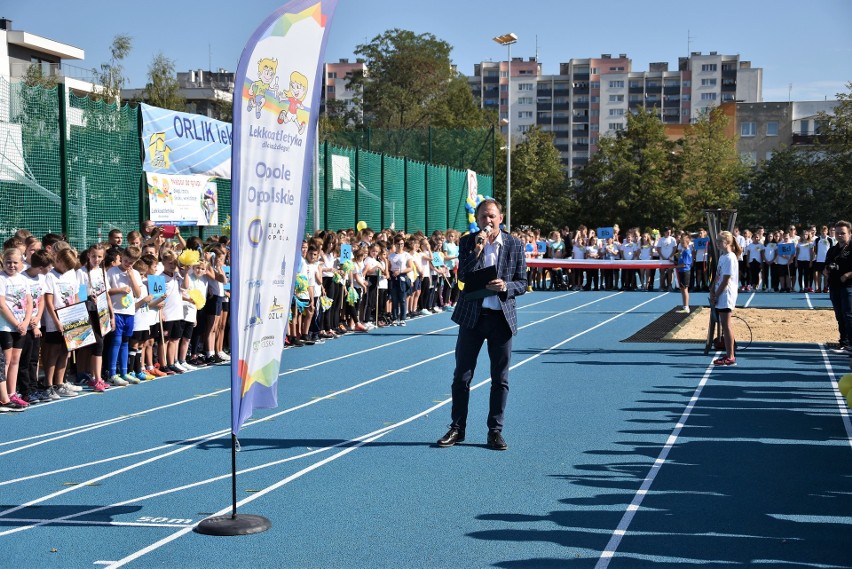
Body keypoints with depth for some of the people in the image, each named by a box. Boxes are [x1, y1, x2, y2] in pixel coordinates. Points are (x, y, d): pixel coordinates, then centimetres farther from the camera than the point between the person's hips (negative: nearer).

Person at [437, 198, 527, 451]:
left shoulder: (515, 245, 0)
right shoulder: (467, 242, 0)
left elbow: (522, 284, 2)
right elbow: (463, 276, -11)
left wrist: (505, 286, -19)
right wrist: (477, 250, -20)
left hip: (502, 317, 0)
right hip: (472, 316, 0)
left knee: (500, 379, 6)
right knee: (462, 376, 5)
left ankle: (495, 431, 16)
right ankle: (457, 428, 17)